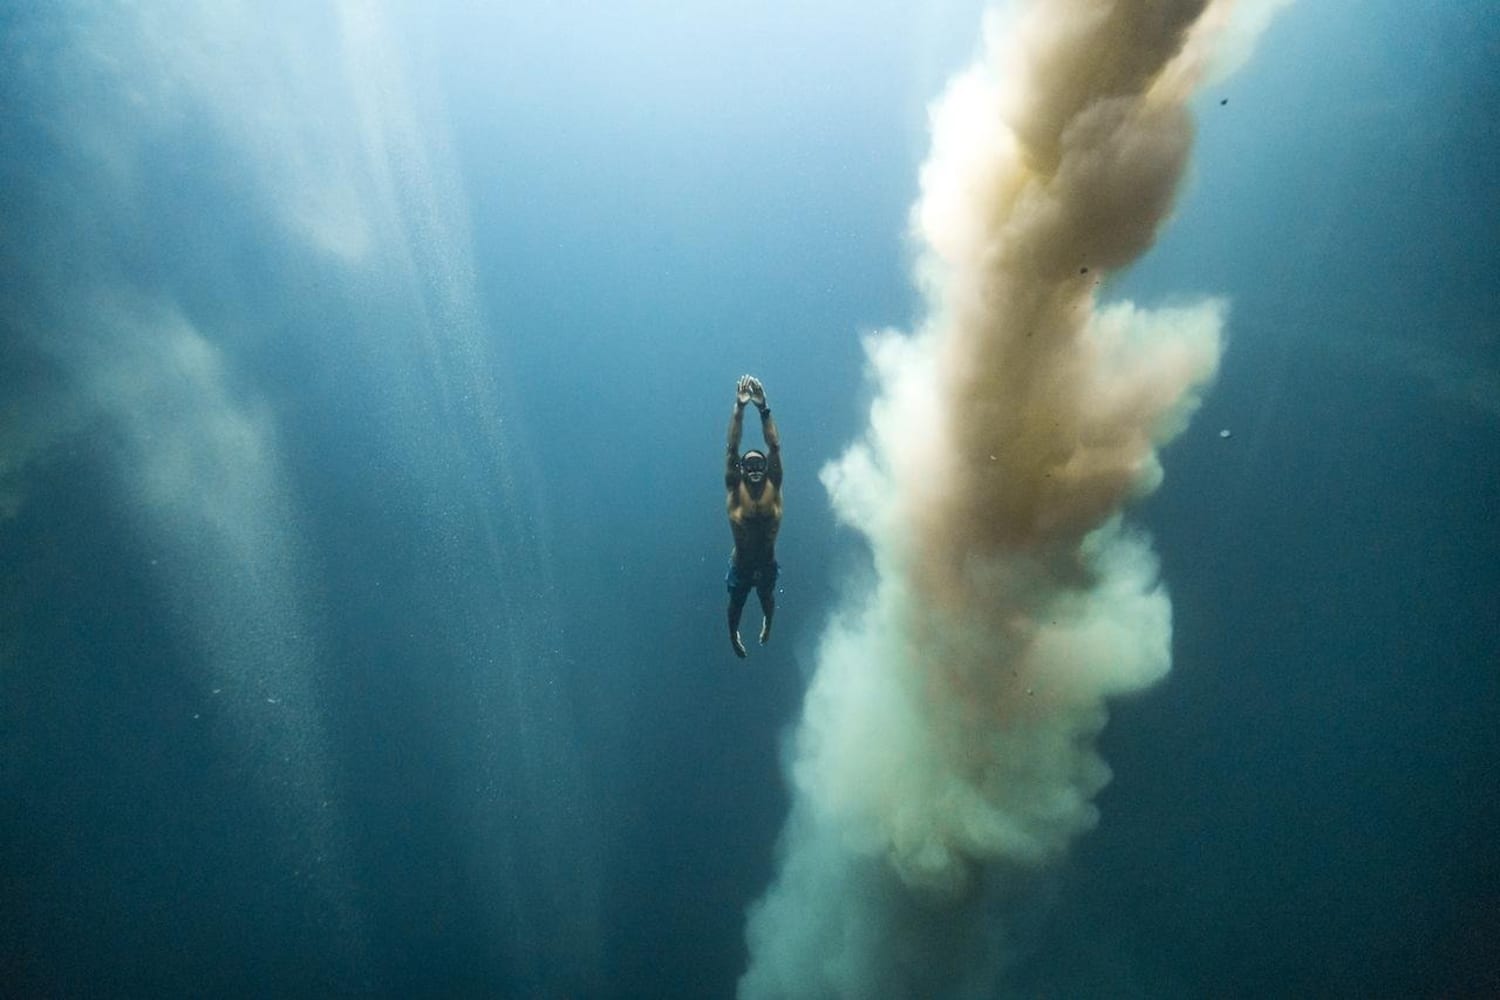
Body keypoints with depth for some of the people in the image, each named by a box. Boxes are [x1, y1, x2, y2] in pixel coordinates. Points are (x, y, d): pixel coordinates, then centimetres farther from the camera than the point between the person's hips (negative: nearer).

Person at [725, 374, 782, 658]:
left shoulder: (773, 486, -18)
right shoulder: (735, 488, -21)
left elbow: (775, 446, -27)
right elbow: (732, 448, -29)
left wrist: (763, 409, -37)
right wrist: (739, 408, -38)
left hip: (767, 564, 2)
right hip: (741, 565, -1)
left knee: (767, 598, 31)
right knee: (736, 604, 24)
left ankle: (768, 623, 64)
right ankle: (734, 634, 56)